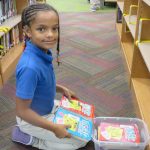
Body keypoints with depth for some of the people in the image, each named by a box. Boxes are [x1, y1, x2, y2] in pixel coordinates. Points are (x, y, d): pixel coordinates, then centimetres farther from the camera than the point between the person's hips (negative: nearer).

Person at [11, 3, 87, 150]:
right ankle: (27, 136, 6)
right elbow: (22, 111, -30)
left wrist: (61, 89, 0)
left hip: (48, 106, 8)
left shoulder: (43, 51, -12)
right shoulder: (30, 66, -38)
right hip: (33, 118, -8)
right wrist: (54, 128, -24)